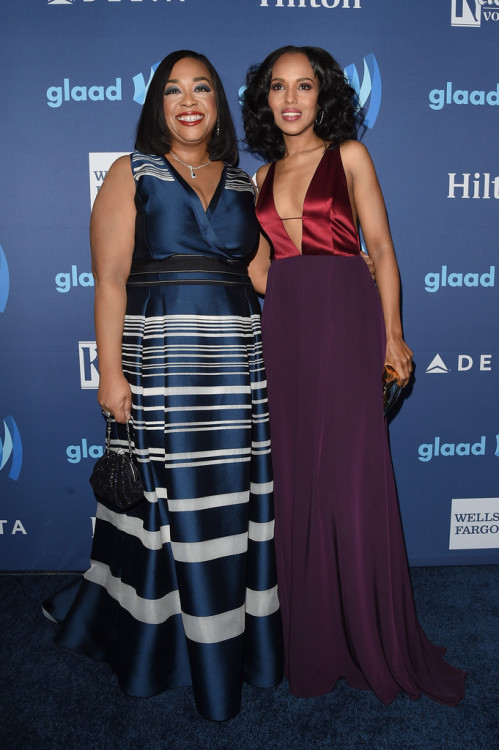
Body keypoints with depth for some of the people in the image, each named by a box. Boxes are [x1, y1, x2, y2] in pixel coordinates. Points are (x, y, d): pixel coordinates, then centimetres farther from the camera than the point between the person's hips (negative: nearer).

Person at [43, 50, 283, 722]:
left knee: (237, 504, 9)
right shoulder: (132, 174, 5)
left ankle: (243, 637, 28)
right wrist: (111, 371, -12)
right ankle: (162, 642, 24)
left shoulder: (243, 182, 15)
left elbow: (261, 272, 15)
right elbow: (110, 280, -3)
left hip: (239, 359, 4)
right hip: (161, 361, -3)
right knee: (172, 505, 3)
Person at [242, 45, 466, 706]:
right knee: (297, 476, 5)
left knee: (353, 474, -4)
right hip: (285, 327, 4)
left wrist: (392, 334, -7)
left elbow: (380, 247, 0)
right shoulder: (266, 174, 18)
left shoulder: (349, 155, 7)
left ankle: (377, 643, 14)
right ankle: (314, 641, 21)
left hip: (345, 318, -4)